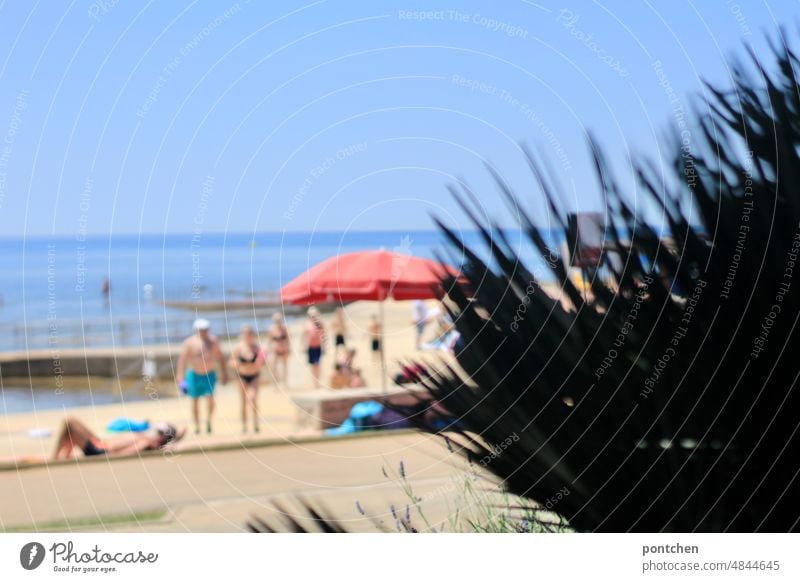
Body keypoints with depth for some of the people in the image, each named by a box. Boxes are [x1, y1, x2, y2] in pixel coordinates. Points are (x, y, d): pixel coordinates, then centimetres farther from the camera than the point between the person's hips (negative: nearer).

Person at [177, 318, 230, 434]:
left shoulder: (213, 341, -2)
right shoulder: (190, 342, -9)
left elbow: (220, 358, 7)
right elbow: (183, 359, -9)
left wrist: (224, 374, 9)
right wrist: (180, 377, -13)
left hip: (209, 375, 1)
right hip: (194, 375, -1)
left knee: (210, 397, -16)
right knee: (195, 401, 6)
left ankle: (209, 419, 8)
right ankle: (197, 426, 19)